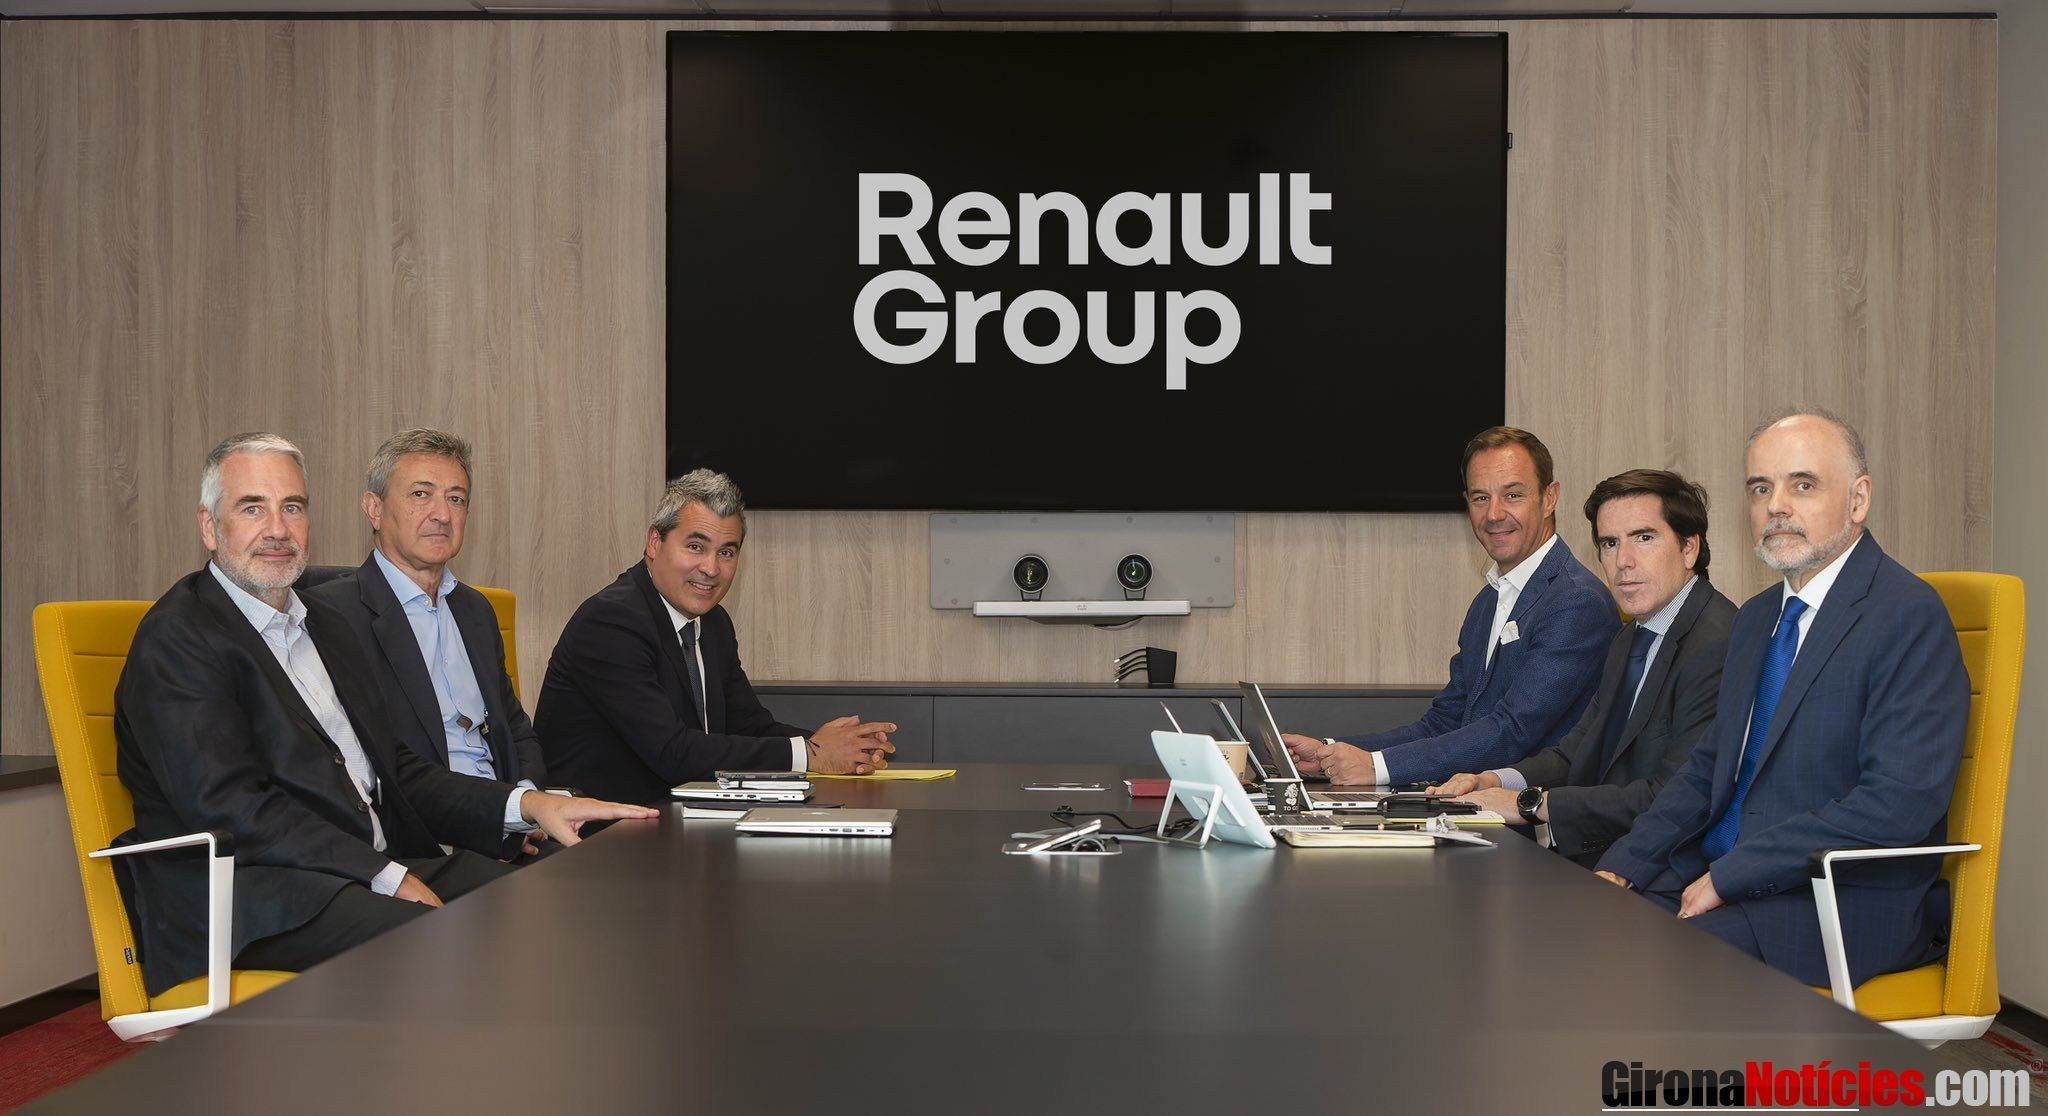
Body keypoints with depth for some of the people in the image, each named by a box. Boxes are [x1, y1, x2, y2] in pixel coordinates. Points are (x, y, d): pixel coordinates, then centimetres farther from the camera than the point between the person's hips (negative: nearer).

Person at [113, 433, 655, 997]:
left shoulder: (323, 626, 24)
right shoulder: (176, 638, -3)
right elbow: (229, 807, -15)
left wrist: (529, 805, 4)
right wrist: (388, 880, -19)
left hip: (384, 864, 8)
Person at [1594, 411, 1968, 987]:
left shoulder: (1909, 616, -11)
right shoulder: (1757, 618, 18)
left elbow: (1901, 803, -21)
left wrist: (1730, 875, -19)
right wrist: (1623, 864, 1)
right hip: (1726, 878, 8)